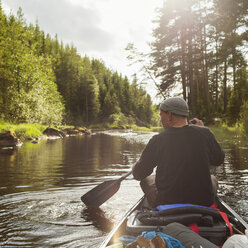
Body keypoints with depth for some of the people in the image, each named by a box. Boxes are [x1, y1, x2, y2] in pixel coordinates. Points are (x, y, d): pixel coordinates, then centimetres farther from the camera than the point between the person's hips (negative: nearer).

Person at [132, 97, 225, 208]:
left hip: (166, 204, -1)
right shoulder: (203, 134, -11)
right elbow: (218, 160, 7)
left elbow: (138, 174, -4)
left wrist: (135, 167, 21)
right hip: (203, 203, 2)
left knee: (147, 180, 27)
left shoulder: (157, 140, -15)